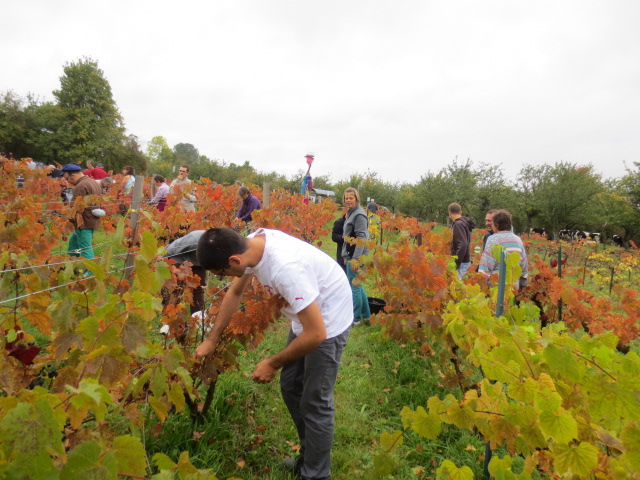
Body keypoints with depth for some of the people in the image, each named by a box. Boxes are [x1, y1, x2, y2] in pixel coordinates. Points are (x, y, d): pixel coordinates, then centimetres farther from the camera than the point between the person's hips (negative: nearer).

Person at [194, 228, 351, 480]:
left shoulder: (285, 269, -38)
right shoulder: (251, 246, -12)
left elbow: (316, 334, -31)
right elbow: (235, 293, 7)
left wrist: (273, 364, -18)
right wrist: (212, 339, 8)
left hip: (326, 321, -9)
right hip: (306, 314, 9)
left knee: (314, 402, -1)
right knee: (291, 387, 18)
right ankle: (308, 458, 37)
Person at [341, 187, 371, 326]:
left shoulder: (359, 215, -14)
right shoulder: (350, 213, 15)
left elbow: (361, 238, -20)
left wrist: (356, 259, -24)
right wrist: (346, 256, 19)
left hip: (356, 256, -10)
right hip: (351, 255, 10)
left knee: (354, 287, -2)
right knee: (358, 286, 16)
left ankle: (355, 319, 9)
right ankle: (366, 316, 26)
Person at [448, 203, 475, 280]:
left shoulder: (458, 224, -15)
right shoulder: (464, 223, 12)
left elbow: (463, 245, -24)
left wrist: (456, 263, -21)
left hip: (462, 263, -9)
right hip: (466, 261, 9)